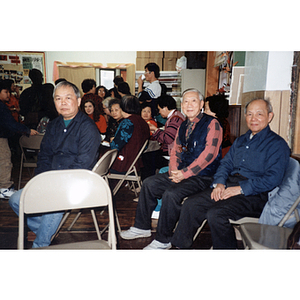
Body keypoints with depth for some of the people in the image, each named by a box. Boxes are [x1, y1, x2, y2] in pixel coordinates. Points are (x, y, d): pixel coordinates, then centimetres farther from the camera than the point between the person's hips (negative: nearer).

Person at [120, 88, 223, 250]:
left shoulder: (211, 123, -9)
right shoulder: (183, 126, 15)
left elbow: (209, 153, -18)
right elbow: (176, 150, 17)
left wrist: (185, 173, -21)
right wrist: (174, 171, -4)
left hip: (202, 176, -8)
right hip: (182, 173, 8)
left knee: (171, 193, -29)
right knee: (149, 183, 0)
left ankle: (163, 241, -12)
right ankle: (142, 227, 12)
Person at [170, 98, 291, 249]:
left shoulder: (278, 144, -1)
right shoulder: (240, 140, 23)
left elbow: (272, 178, -12)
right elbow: (225, 163, 19)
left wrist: (241, 189, -18)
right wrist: (219, 183, -2)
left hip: (254, 194, -6)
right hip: (228, 185, 7)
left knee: (215, 214, -30)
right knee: (190, 204, -13)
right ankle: (179, 245, -1)